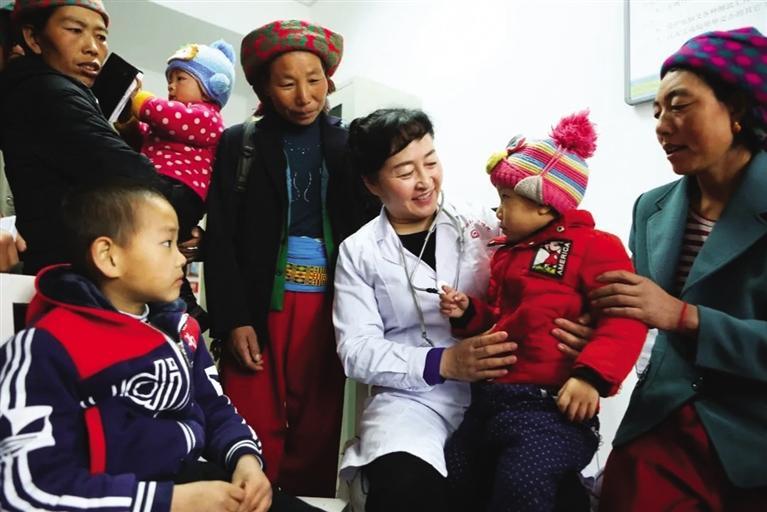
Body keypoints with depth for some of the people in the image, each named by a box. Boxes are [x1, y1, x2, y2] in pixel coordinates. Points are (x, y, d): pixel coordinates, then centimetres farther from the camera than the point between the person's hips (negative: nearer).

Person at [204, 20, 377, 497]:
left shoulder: (352, 143, 8)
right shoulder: (239, 143, 7)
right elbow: (221, 239, 2)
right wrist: (233, 319, -7)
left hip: (331, 308, 1)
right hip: (260, 307, 0)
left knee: (319, 432, 6)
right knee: (256, 432, 1)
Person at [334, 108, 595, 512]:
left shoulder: (482, 224, 6)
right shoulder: (357, 252, 6)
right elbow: (357, 350, -1)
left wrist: (572, 327, -17)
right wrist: (443, 363, -16)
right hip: (413, 398, -1)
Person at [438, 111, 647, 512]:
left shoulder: (594, 246, -6)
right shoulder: (506, 252, 18)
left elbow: (624, 320, -16)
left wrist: (591, 375, -27)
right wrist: (468, 312, 10)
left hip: (551, 407, -7)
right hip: (488, 400, 8)